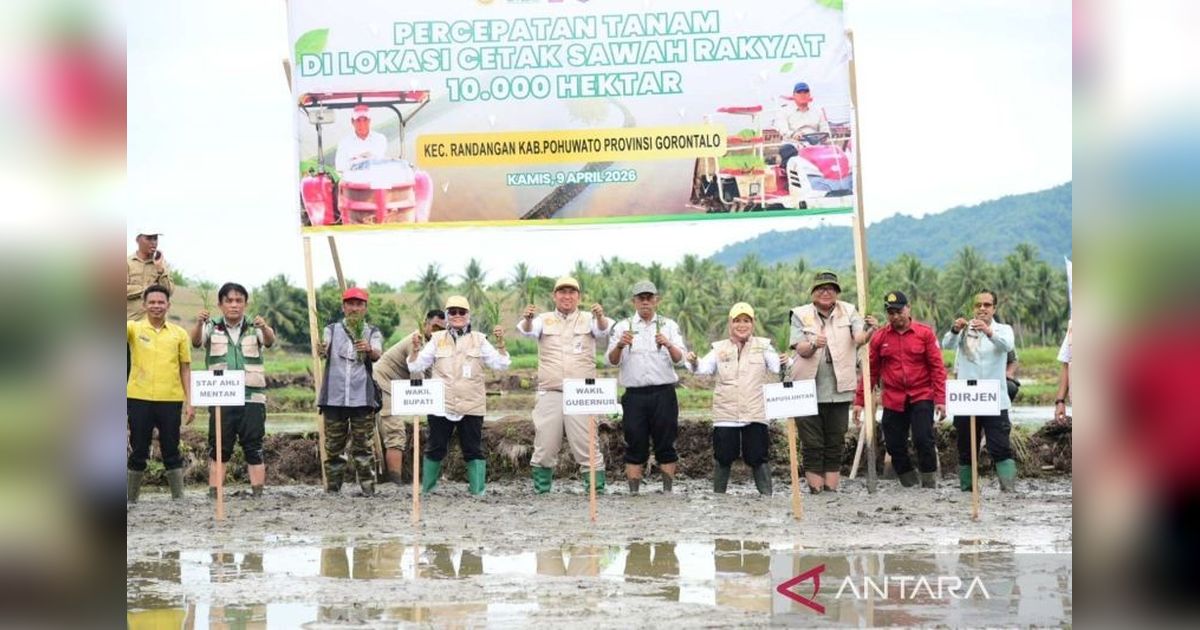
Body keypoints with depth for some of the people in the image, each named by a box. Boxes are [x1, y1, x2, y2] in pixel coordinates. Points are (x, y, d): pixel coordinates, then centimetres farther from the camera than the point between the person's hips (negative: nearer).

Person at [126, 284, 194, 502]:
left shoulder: (179, 334, 7)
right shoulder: (134, 328, 4)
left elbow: (185, 369, 9)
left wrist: (189, 402, 3)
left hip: (171, 400, 1)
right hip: (139, 399, -1)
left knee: (171, 451, 5)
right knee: (138, 452, 6)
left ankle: (179, 498, 10)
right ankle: (131, 499, 15)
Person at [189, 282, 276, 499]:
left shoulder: (255, 328, 8)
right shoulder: (212, 327, 8)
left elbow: (270, 341, -13)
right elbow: (195, 341, -12)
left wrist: (264, 327, -37)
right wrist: (199, 323, -35)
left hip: (252, 398, 0)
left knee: (254, 448, 0)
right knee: (218, 448, 1)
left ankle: (258, 493, 2)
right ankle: (214, 494, 5)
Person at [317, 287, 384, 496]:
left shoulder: (373, 333, 9)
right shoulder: (332, 330, 12)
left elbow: (377, 355, -11)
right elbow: (324, 351, -6)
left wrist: (369, 350, -35)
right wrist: (321, 350, -30)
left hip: (363, 398, -1)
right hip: (334, 398, 1)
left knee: (363, 447, -2)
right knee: (333, 447, 5)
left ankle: (368, 490, 2)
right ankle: (332, 490, 12)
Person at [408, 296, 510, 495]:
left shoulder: (479, 340, 9)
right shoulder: (437, 339, 9)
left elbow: (501, 364, 3)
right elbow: (415, 367, 8)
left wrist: (500, 343, -10)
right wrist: (416, 348, -8)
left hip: (472, 406, 0)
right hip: (441, 405, 1)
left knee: (473, 450, 2)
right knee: (435, 449, 7)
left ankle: (478, 491, 7)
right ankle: (426, 490, 18)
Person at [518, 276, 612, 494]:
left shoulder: (588, 319, 7)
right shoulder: (544, 320, 10)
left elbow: (603, 330, -13)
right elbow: (527, 330, -9)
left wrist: (600, 317, -36)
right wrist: (527, 319, -34)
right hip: (549, 394, 1)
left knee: (586, 445, -1)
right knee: (545, 447, 5)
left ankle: (597, 489, 6)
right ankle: (540, 490, 14)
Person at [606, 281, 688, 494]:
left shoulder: (669, 326, 10)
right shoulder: (622, 327, 10)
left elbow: (680, 359, 1)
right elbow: (611, 361, 2)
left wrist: (668, 345, -20)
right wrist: (620, 345, -19)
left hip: (663, 394, 0)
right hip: (634, 395, 0)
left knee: (666, 445, 2)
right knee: (635, 446, 2)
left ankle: (668, 491, 8)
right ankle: (633, 492, 4)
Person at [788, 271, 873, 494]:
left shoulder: (848, 312, 4)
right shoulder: (801, 315, 1)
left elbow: (859, 338, -12)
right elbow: (800, 349, -10)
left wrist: (867, 332, -36)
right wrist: (813, 345, -33)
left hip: (838, 389, 2)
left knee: (836, 444, 7)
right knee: (812, 444, 0)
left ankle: (831, 489, 14)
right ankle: (815, 491, 5)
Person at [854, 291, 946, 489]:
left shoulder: (925, 333, 0)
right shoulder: (879, 337, 4)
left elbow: (937, 367, -1)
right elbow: (870, 371, 8)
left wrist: (940, 399, -7)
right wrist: (859, 401, 7)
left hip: (921, 398, -3)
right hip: (893, 401, 3)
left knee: (923, 440, -13)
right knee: (895, 446, 5)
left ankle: (930, 485, 3)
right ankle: (909, 485, 21)